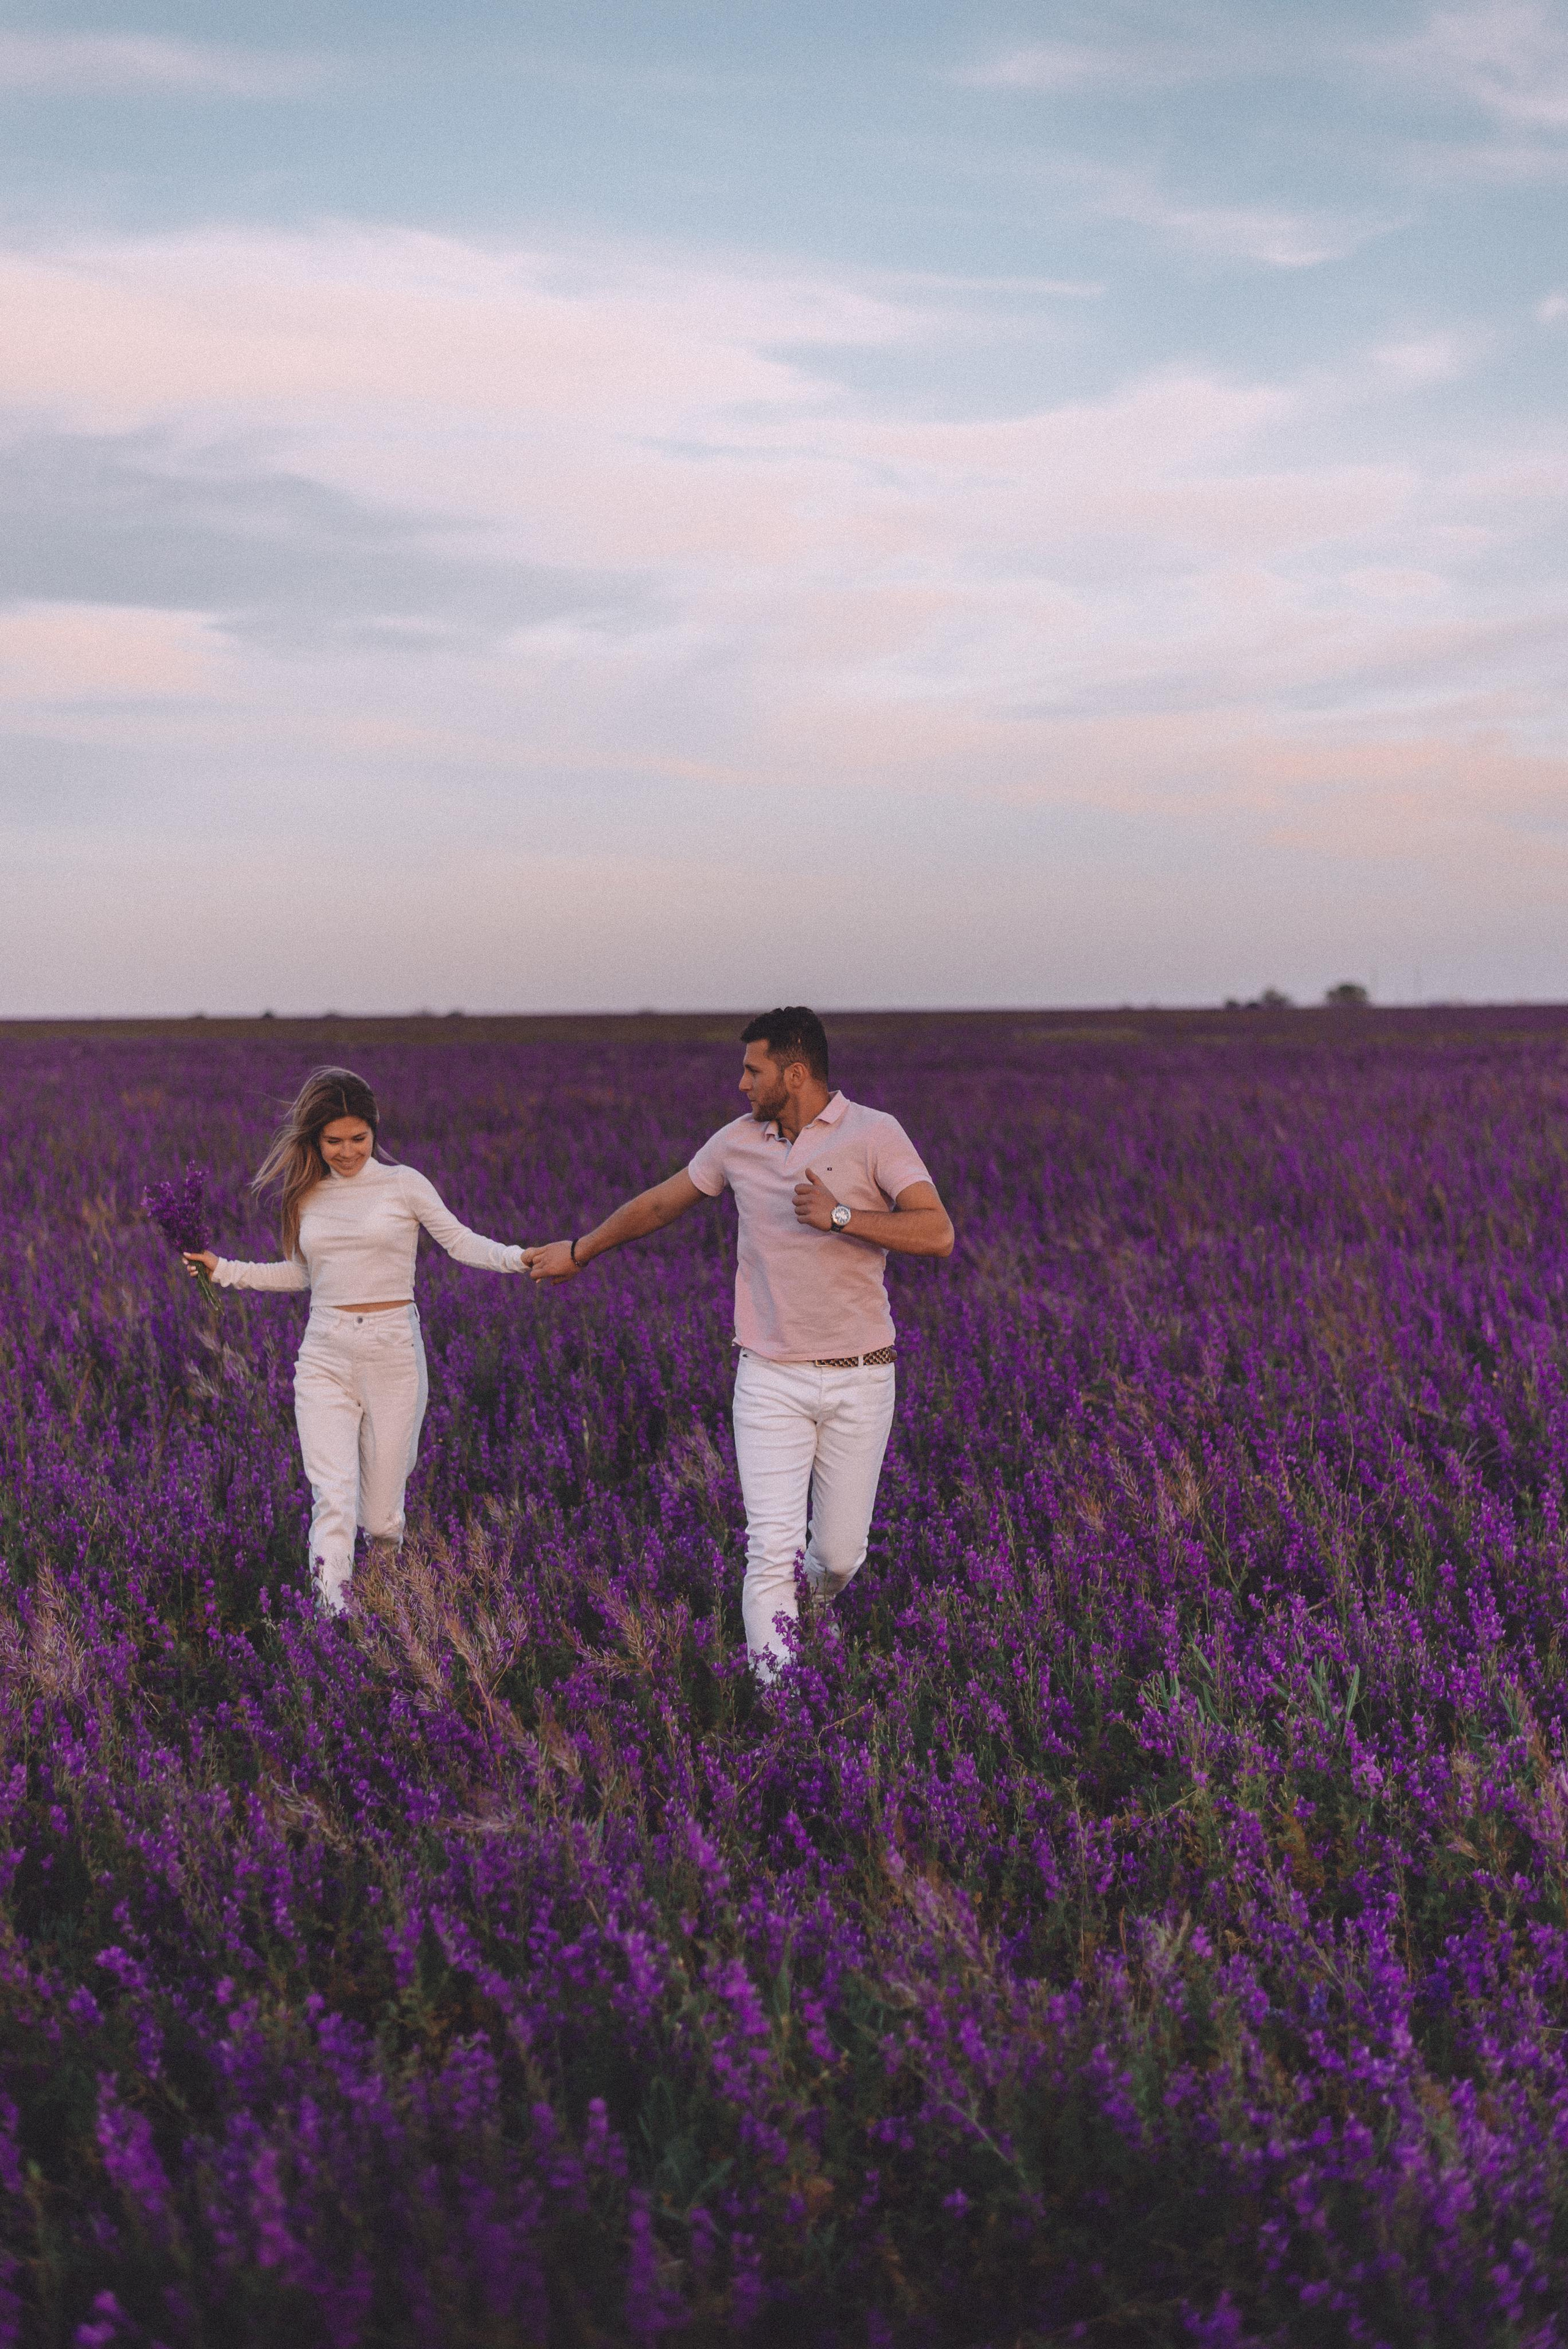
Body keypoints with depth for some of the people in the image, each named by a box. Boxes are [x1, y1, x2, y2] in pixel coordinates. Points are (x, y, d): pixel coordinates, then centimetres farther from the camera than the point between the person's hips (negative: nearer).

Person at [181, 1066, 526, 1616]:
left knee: (381, 1515, 3)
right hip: (325, 1357, 2)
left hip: (392, 1352, -2)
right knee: (333, 1496, -14)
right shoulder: (306, 1196, 10)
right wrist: (223, 1270, 18)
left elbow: (461, 1242, -5)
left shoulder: (403, 1184, 0)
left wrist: (519, 1257, -22)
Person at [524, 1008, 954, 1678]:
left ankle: (807, 1613, 40)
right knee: (771, 1552, -10)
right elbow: (658, 1204, 23)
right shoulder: (739, 1141, 7)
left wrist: (840, 1216, -22)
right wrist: (578, 1251, 33)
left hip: (860, 1378, -2)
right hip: (771, 1380, 2)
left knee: (839, 1553, 6)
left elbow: (937, 1233, -16)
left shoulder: (873, 1134, -5)